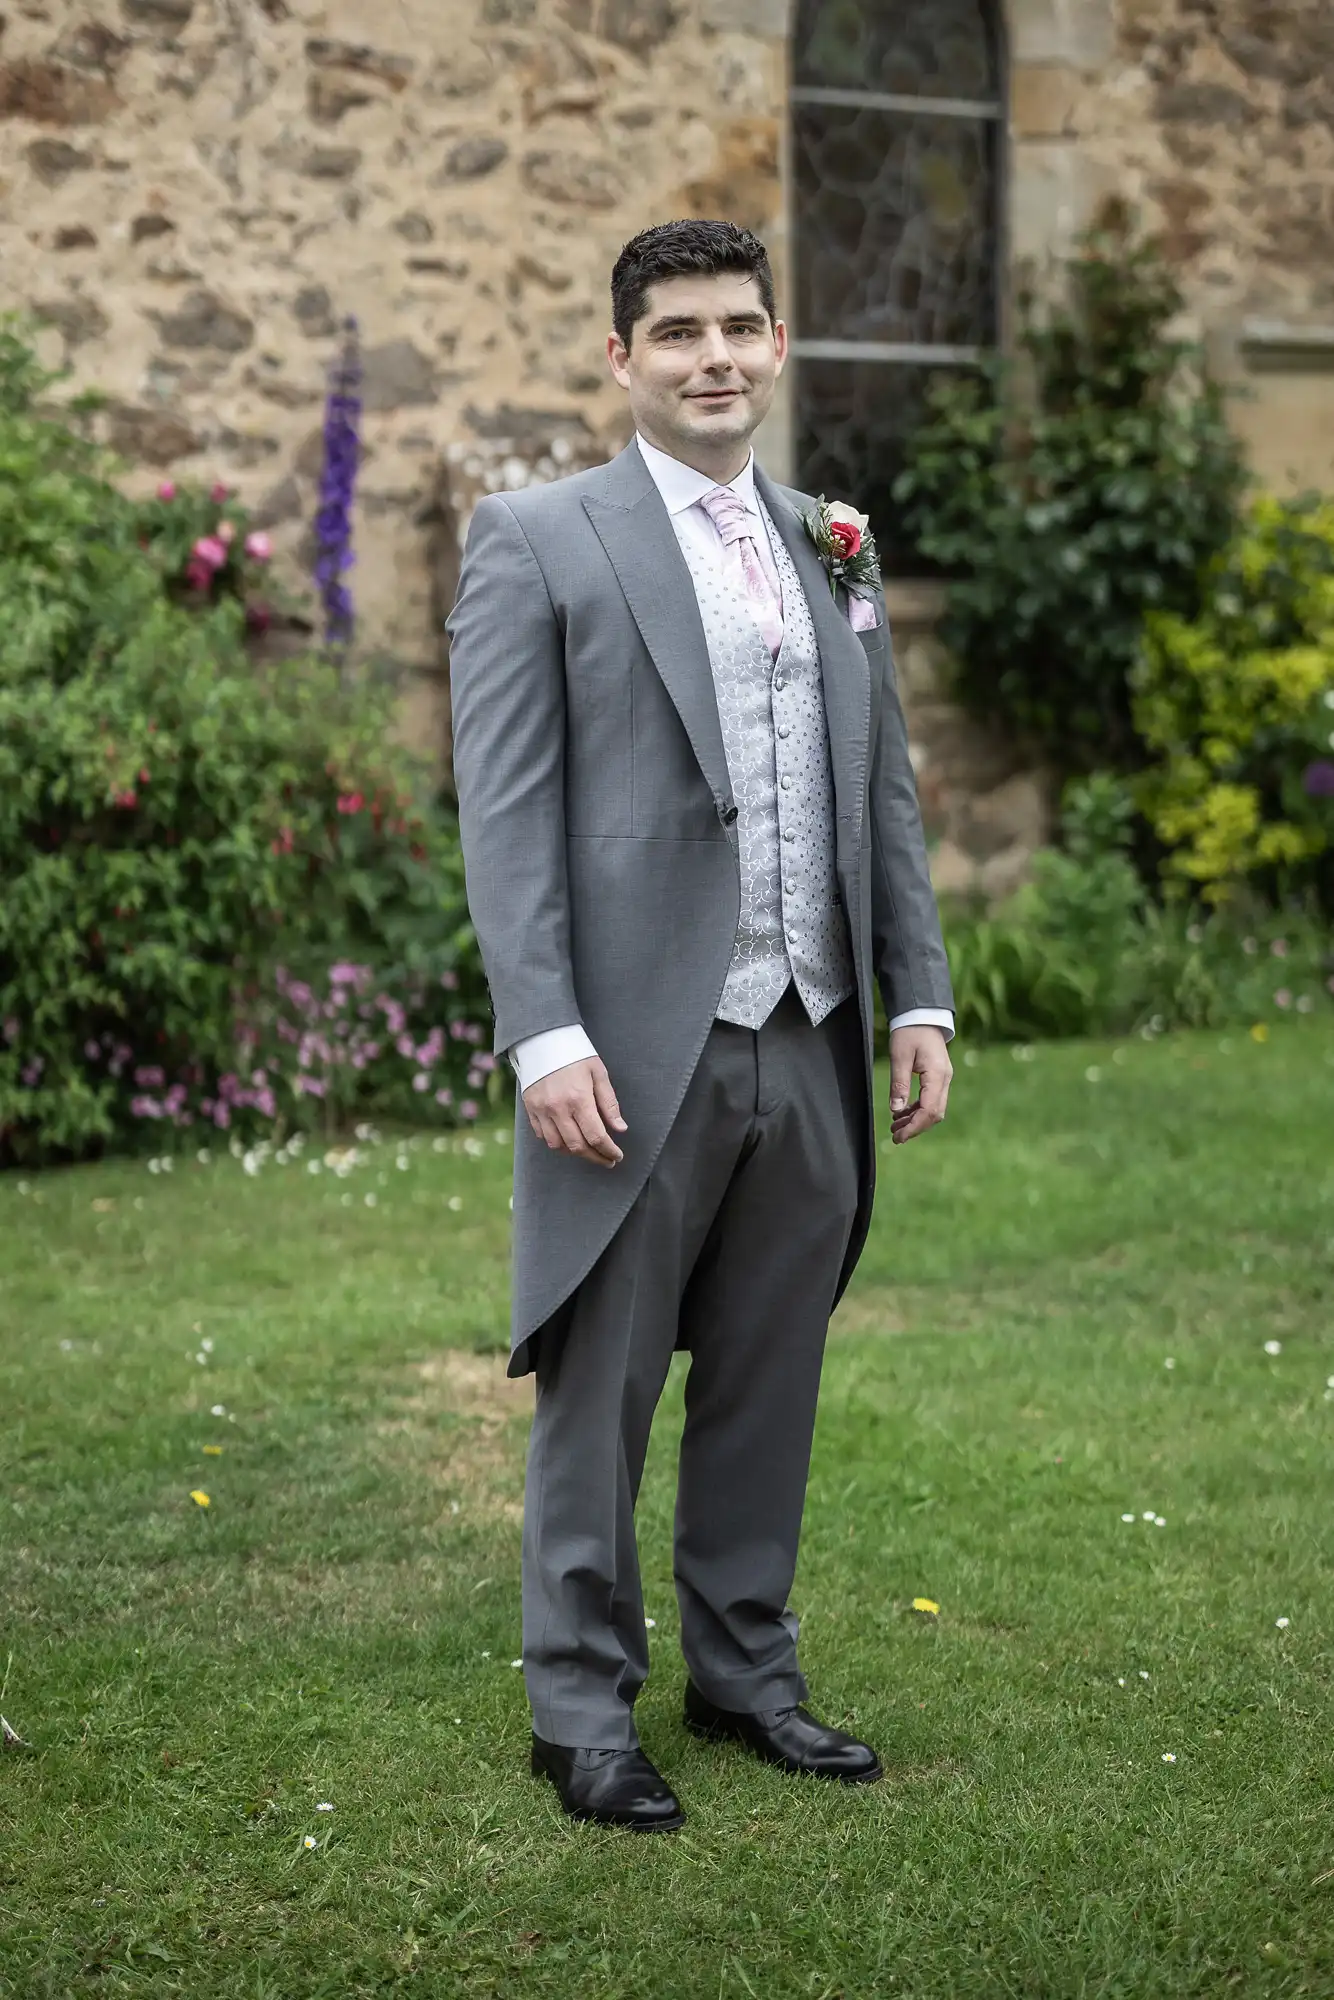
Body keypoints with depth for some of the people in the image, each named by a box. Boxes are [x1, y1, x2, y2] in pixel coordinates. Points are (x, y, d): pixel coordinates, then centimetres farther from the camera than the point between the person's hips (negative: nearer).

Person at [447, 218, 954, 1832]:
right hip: (638, 1051, -5)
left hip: (810, 1048, 5)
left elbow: (885, 796, 17)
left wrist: (918, 998, 10)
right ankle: (581, 1709, 18)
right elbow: (505, 810, -8)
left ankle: (747, 1671, 29)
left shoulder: (831, 554, 14)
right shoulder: (538, 542, -2)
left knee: (768, 1389, 14)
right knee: (599, 1393, 5)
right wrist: (544, 1033, -16)